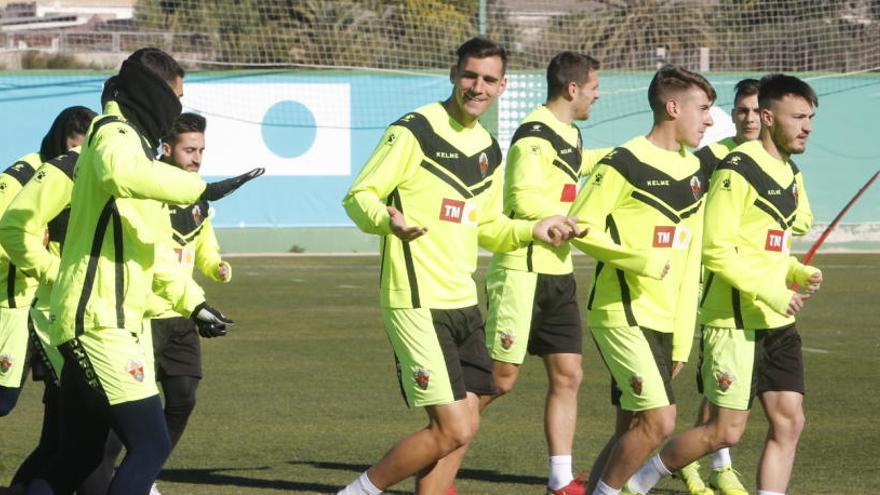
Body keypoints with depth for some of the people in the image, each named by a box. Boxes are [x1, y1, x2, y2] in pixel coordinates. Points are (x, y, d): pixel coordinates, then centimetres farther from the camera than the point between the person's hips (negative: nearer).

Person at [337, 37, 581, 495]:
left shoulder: (490, 151, 14)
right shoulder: (414, 131, -10)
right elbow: (358, 197, -10)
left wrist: (532, 230, 9)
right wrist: (389, 220, -30)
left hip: (462, 303, 8)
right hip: (417, 304, -8)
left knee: (460, 427, 7)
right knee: (453, 430, -12)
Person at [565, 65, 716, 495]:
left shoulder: (693, 172, 15)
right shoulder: (625, 164, -9)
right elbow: (580, 225, -12)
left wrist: (682, 340, 14)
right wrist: (640, 262, -20)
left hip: (663, 324, 8)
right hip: (622, 315, -8)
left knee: (632, 431, 8)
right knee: (659, 420, -15)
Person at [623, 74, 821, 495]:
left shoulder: (790, 175, 13)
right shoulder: (738, 171, -14)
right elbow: (717, 250, -19)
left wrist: (799, 274, 4)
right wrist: (771, 291, -22)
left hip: (777, 324, 8)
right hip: (735, 321, -8)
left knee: (788, 421, 1)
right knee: (726, 430, -4)